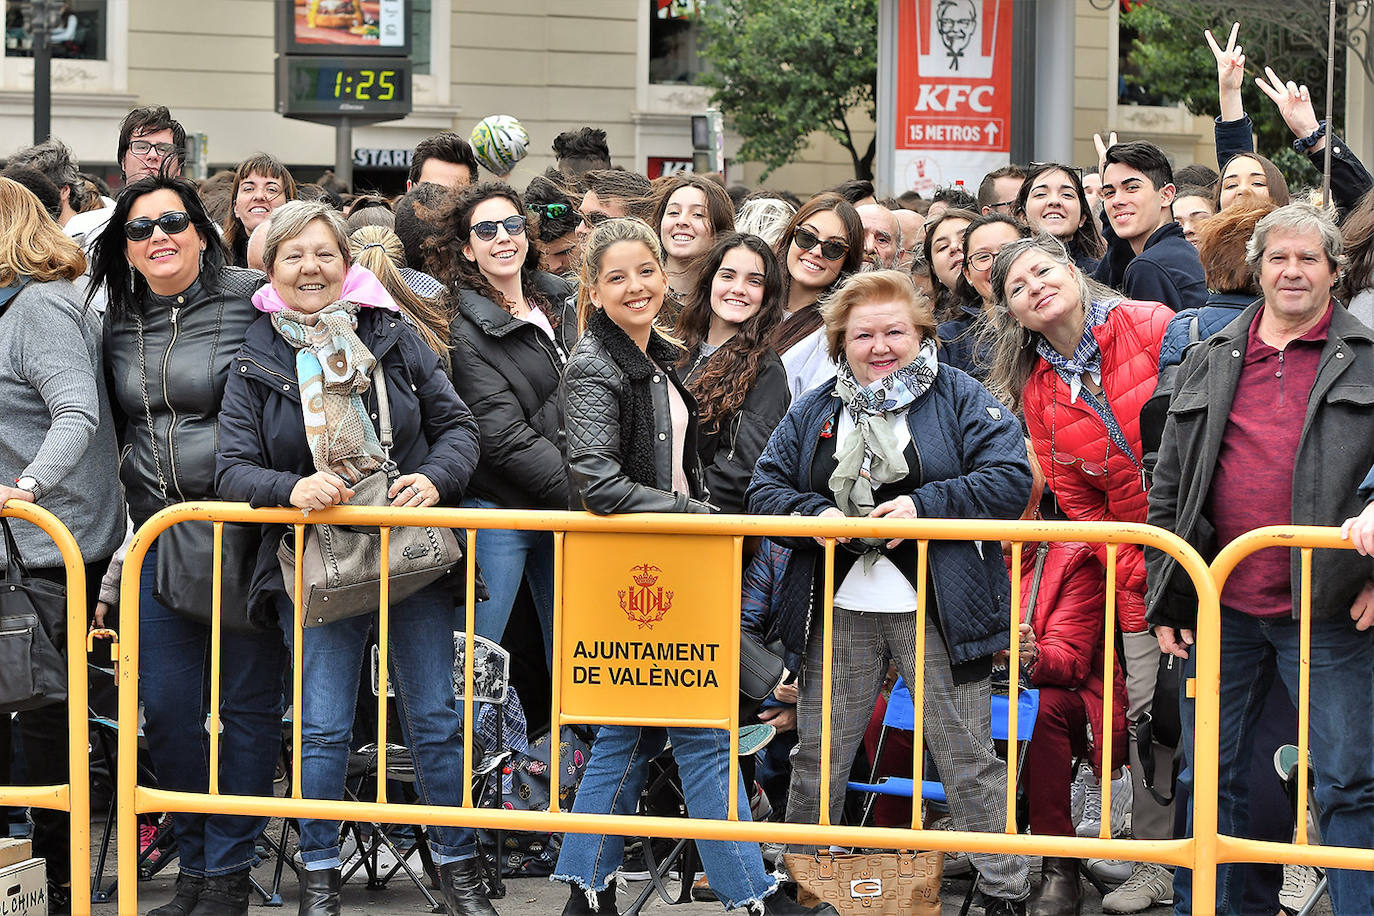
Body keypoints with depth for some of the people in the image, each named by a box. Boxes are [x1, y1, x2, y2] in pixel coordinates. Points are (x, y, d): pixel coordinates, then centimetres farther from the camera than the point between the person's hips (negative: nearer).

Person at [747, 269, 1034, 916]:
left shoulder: (960, 399, 0)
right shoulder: (814, 411, 12)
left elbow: (1010, 480, -10)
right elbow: (765, 490, 8)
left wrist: (925, 506, -18)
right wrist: (816, 516, -11)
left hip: (936, 612, -3)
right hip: (839, 609, 3)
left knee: (966, 757, 1)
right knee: (817, 755, 11)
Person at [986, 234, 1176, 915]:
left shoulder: (1149, 325, -7)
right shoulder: (1038, 391, 7)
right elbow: (1075, 500, 8)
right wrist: (1136, 577, -3)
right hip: (1141, 563, 4)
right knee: (1149, 710, 1)